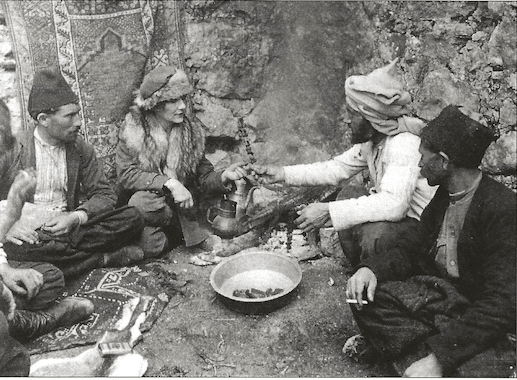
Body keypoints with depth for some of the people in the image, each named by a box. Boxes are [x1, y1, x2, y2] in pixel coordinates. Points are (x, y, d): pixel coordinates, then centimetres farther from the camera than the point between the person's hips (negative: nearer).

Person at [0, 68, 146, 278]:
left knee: (132, 218, -15)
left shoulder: (82, 149, 7)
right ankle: (102, 257, -18)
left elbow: (104, 195, 5)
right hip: (26, 234, -2)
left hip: (65, 228, 3)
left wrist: (75, 218, -14)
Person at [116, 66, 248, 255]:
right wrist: (169, 183, -29)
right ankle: (197, 235, -14)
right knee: (141, 201, -35)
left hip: (179, 204, 1)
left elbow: (203, 177, 3)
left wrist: (223, 176, -21)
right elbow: (126, 174, -17)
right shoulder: (133, 129, -8)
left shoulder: (192, 130, 0)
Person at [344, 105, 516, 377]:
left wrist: (437, 357, -31)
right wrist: (371, 269, -13)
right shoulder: (444, 197, 5)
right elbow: (409, 249, 10)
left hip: (492, 324, -7)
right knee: (367, 296, -9)